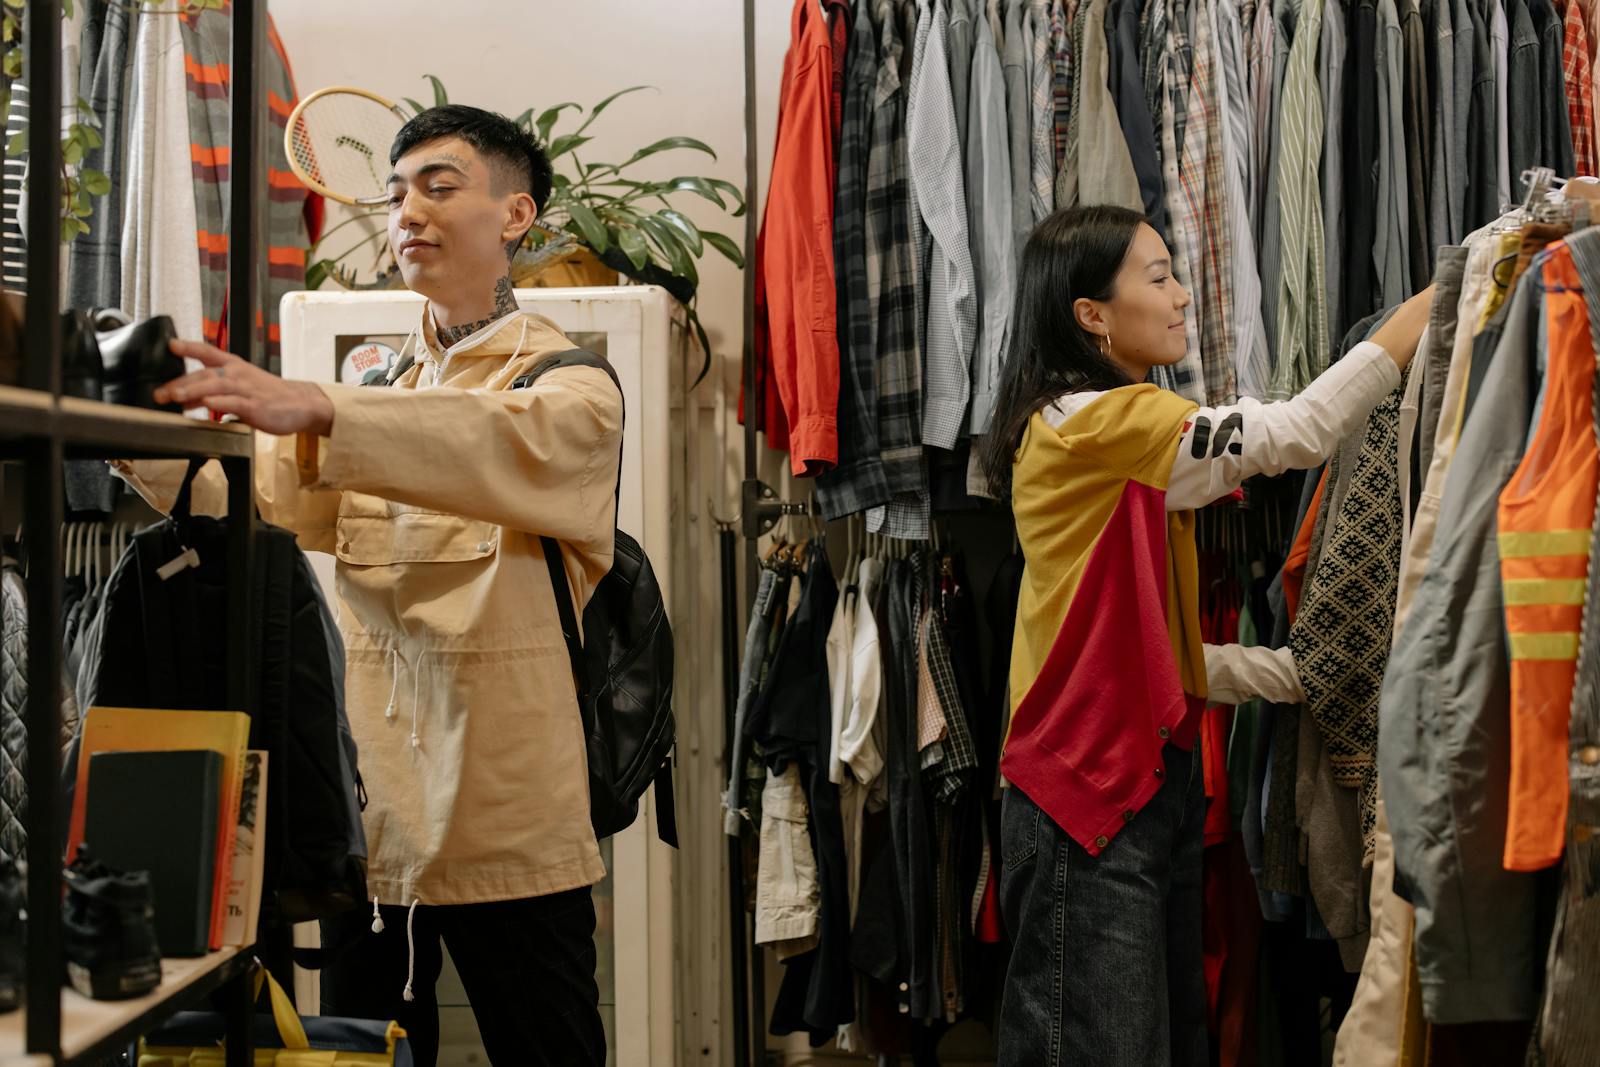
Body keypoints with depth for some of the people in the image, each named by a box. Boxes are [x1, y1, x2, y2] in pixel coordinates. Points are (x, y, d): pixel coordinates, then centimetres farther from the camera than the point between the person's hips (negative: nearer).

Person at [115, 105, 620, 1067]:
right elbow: (265, 492, 1)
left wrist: (311, 410, -40)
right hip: (372, 812, 5)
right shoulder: (374, 398, 18)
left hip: (511, 826, -5)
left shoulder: (572, 387, -2)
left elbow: (507, 447, -26)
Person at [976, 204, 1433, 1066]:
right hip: (1089, 795, -10)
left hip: (1156, 784, 10)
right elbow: (1296, 432, -19)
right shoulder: (1085, 423, -12)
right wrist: (1445, 294, -13)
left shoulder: (1135, 450, 17)